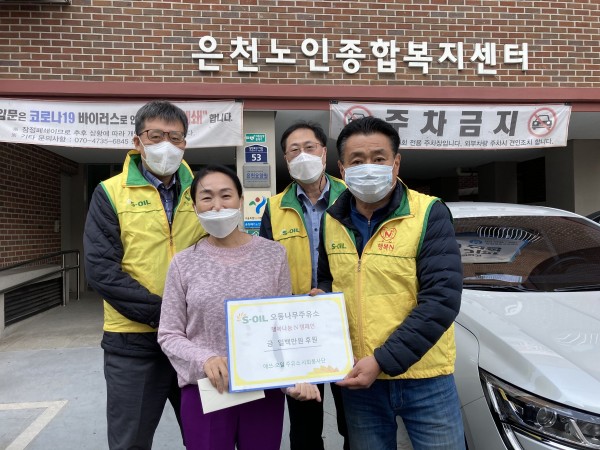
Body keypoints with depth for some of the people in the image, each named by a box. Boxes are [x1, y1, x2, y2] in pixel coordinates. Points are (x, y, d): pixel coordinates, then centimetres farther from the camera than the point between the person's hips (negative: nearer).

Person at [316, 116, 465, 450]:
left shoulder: (429, 214, -12)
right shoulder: (332, 221, 3)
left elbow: (441, 299, -18)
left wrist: (383, 360, -21)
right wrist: (321, 299, -5)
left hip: (425, 379, -4)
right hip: (359, 379, 4)